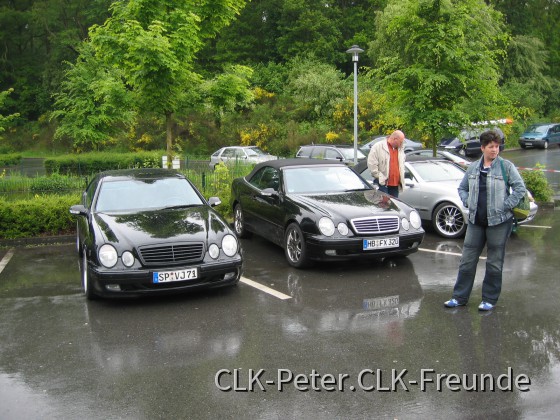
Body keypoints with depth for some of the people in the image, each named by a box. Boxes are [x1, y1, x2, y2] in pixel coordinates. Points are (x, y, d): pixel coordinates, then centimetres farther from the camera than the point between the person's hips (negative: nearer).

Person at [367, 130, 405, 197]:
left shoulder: (400, 149, 16)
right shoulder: (378, 147, -6)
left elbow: (402, 165, 27)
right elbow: (371, 164, -9)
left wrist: (401, 178, 16)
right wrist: (379, 177, -10)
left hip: (395, 184, 7)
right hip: (382, 183, -6)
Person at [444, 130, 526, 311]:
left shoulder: (506, 166, -4)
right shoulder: (473, 167, 8)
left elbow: (520, 188, -7)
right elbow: (462, 188, 19)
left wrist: (505, 206, -12)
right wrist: (468, 202, 3)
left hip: (498, 221, -4)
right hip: (475, 221, 4)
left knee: (494, 262, 6)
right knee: (467, 260, 6)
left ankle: (489, 299, 19)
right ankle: (459, 297, 15)